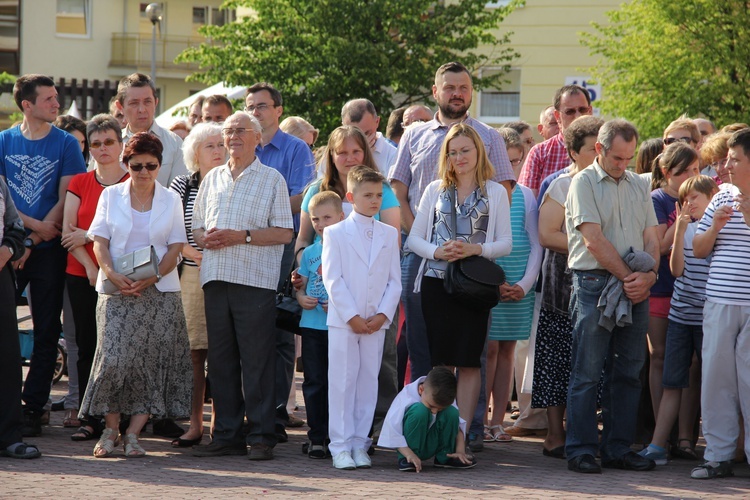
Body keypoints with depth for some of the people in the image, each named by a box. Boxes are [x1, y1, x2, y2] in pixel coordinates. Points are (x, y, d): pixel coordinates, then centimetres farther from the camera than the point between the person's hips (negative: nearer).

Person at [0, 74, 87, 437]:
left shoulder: (66, 144, 2)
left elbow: (66, 200, -3)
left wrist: (32, 242, -10)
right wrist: (35, 225, -12)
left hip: (48, 250, -1)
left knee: (46, 332, 1)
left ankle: (33, 407, 6)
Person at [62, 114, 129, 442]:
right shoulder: (79, 184, 10)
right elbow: (67, 232, 2)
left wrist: (88, 235, -10)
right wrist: (91, 268, -10)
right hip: (81, 276, 3)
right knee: (87, 347, 2)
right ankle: (90, 420, 5)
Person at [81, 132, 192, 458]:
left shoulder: (171, 200, 9)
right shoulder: (111, 196, 9)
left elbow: (175, 247, 3)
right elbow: (100, 242, 3)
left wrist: (151, 278, -14)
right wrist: (113, 275, -16)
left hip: (159, 293, 1)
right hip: (116, 291, -1)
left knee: (150, 363, -5)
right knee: (114, 359, -13)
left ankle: (133, 434, 0)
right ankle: (110, 429, 3)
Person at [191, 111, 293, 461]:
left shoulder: (272, 179, 4)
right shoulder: (212, 179, 19)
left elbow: (284, 233, -4)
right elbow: (196, 226, 20)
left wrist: (241, 236, -14)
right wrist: (205, 238, -3)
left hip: (255, 279, -5)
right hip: (216, 278, 5)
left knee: (257, 361, -5)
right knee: (221, 360, 5)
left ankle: (261, 437, -2)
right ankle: (226, 435, 11)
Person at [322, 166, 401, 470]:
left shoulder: (389, 234, 11)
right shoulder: (335, 233, 2)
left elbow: (395, 281, 8)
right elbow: (332, 279, -5)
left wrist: (383, 315, -5)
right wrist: (352, 316, -12)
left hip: (376, 323, 3)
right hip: (343, 320, -3)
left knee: (368, 383, 4)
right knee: (342, 383, -3)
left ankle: (359, 445, 9)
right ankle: (340, 447, 0)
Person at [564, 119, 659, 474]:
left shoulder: (638, 185, 15)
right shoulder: (584, 183, -2)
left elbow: (651, 237, 11)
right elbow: (594, 241, -10)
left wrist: (648, 275, -8)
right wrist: (626, 276, -11)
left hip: (636, 288, 5)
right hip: (595, 284, -5)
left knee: (628, 372, 6)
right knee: (587, 372, -4)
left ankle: (618, 449, 12)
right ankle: (581, 450, 0)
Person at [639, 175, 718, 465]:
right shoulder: (687, 228, 11)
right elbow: (677, 268, 0)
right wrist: (680, 230, -5)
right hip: (680, 313, 3)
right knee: (672, 383, 1)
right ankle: (657, 446, -1)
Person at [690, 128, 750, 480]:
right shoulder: (722, 199, 12)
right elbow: (698, 250, 15)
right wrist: (714, 227, -3)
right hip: (719, 303, 4)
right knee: (716, 379, 5)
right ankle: (718, 456, 12)